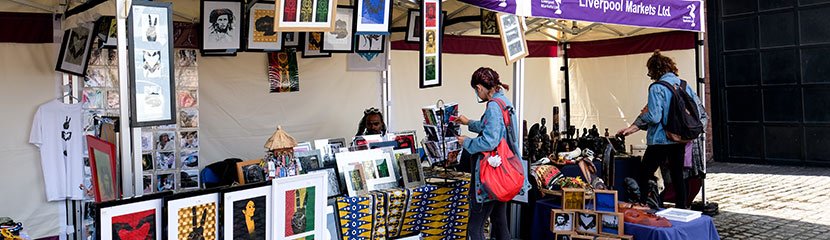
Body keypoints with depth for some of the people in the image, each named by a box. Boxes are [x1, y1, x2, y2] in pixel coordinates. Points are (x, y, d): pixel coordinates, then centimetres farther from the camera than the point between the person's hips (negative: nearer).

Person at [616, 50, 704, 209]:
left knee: (643, 177, 2)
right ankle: (682, 208, 21)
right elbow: (698, 109, 9)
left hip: (660, 140, -7)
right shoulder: (685, 85, 5)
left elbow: (654, 117, -20)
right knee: (678, 175, 16)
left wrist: (643, 113, 1)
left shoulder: (657, 88, -14)